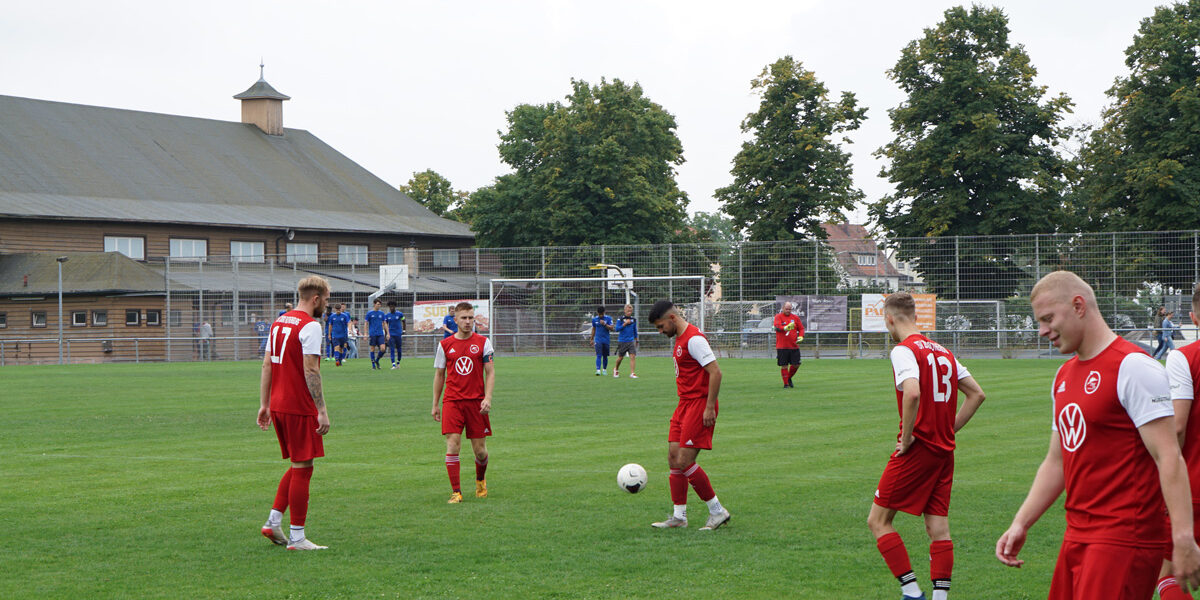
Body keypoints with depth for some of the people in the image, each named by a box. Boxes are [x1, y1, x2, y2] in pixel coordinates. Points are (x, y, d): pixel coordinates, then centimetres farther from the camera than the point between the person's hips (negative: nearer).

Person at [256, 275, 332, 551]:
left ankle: (273, 521, 15)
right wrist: (322, 411, -17)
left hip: (278, 406, 8)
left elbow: (267, 365, 14)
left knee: (298, 466, 19)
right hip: (300, 408, -8)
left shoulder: (279, 322, 14)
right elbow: (310, 371, -18)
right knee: (303, 468, -2)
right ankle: (297, 537, 1)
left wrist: (264, 404, 17)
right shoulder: (310, 326, -12)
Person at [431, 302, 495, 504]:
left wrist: (487, 398, -11)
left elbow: (490, 372, 2)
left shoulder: (483, 342, 3)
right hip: (452, 401, 0)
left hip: (476, 401, 0)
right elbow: (439, 375, 12)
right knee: (452, 445, -12)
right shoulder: (445, 345, 5)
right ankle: (456, 491, -8)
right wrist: (435, 405, 11)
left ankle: (480, 480, 33)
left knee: (480, 449, 3)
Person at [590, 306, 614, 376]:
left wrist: (605, 324, -21)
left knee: (605, 356, 8)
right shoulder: (594, 319, 5)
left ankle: (604, 369, 25)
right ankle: (598, 370, -20)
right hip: (598, 340, 0)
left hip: (606, 340, 0)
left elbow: (611, 328, -7)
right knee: (599, 355, -13)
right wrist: (592, 339, 20)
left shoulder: (608, 319, 0)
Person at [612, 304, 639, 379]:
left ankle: (632, 373, -15)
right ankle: (616, 369, 36)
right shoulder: (620, 319, -5)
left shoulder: (634, 319, 7)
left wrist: (636, 340, 24)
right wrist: (625, 324, -19)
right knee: (620, 357, 8)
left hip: (631, 341, 3)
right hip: (622, 341, -3)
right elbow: (616, 329, -11)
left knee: (633, 356, -13)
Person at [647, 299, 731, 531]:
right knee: (673, 458, 7)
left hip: (699, 406, -10)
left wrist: (709, 408, -22)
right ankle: (679, 516, 12)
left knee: (684, 462, -11)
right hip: (685, 405, 10)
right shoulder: (680, 338, 14)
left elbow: (716, 373, -21)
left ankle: (718, 511, 0)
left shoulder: (694, 339, -17)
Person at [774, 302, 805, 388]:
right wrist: (785, 328, -41)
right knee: (784, 366, -1)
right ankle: (786, 383, 9)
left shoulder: (795, 318, 10)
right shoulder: (778, 317, -2)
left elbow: (801, 328, 16)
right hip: (782, 347, -4)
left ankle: (789, 378, 28)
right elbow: (777, 327, -21)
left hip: (794, 346, 4)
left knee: (796, 365, 2)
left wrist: (801, 337, -4)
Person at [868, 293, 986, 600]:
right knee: (938, 527, 8)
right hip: (945, 451, 7)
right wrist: (949, 428, 15)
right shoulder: (942, 351, 14)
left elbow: (912, 393, -28)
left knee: (878, 520, 2)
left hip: (917, 448, -7)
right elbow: (977, 393, 16)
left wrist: (907, 436, -18)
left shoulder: (903, 350, -10)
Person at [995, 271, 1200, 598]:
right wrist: (1021, 524, 14)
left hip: (1124, 541, -8)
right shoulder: (1064, 376, 17)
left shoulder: (1133, 367, -11)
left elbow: (1169, 458, -16)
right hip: (1078, 536, 9)